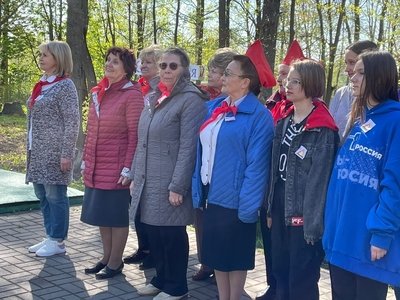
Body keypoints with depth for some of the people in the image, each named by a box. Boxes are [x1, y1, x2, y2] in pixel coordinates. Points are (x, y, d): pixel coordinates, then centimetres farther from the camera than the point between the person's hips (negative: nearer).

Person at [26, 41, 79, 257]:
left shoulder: (65, 85, -10)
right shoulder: (42, 85, 14)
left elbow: (72, 122, -14)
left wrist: (66, 153, -17)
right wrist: (30, 148, 17)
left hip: (55, 152, -8)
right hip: (38, 152, 8)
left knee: (55, 196, -1)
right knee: (42, 195, 13)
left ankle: (58, 241, 10)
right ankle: (50, 237, 24)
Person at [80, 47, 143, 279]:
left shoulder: (132, 95, -11)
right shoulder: (98, 92, 11)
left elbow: (135, 135, -13)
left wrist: (128, 168, -16)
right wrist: (86, 160, 15)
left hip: (117, 168, -7)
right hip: (96, 167, 7)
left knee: (117, 215, 3)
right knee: (101, 213, 14)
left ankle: (115, 263, 16)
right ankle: (107, 257, 28)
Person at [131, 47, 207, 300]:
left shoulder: (191, 99, -10)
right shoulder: (153, 98, 14)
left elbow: (188, 147, -16)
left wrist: (177, 186, -19)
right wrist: (135, 175, 15)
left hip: (170, 182, -7)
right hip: (148, 180, 7)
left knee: (172, 234, 2)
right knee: (154, 232, 14)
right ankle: (162, 278, 31)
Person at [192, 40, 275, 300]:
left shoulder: (259, 116, -14)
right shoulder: (214, 107, 7)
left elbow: (257, 164, -17)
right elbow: (203, 151, 10)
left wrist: (248, 206, -19)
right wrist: (199, 189, 6)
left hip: (235, 198, -7)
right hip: (212, 194, 7)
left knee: (235, 255, 8)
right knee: (216, 252, 16)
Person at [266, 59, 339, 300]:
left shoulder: (322, 128, -14)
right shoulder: (285, 121, 10)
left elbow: (320, 178, -16)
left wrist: (314, 222, -18)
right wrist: (271, 208, 11)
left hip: (304, 211, -7)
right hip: (281, 207, 7)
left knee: (301, 279, 3)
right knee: (280, 270, 17)